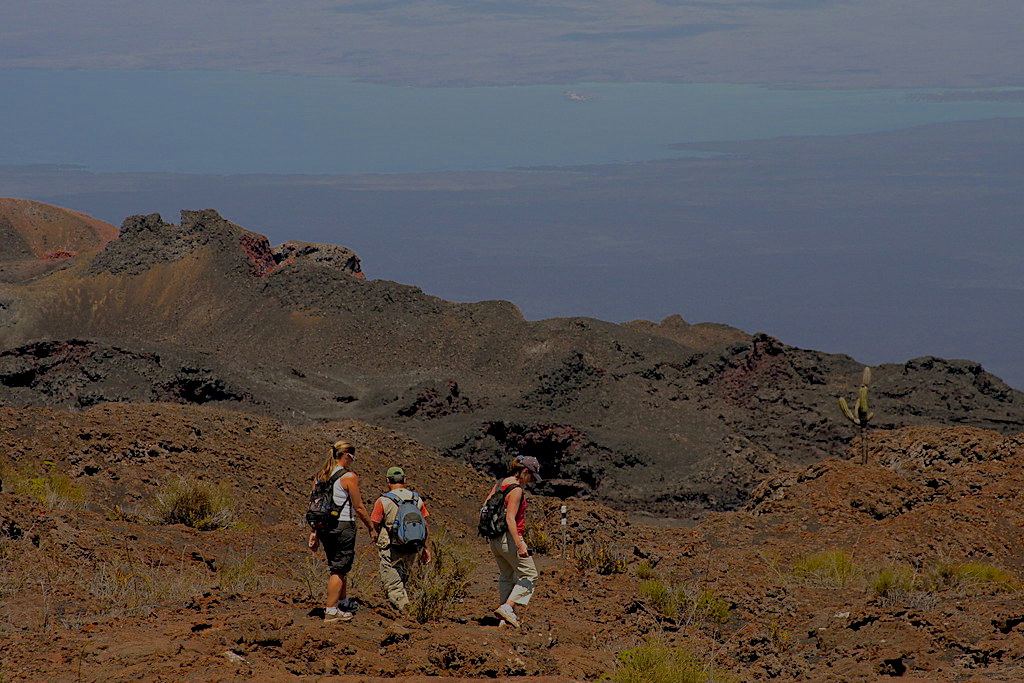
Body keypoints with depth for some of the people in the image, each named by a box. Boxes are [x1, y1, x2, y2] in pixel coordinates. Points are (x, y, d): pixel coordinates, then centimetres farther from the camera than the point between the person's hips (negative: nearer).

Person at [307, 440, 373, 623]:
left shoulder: (320, 476, 8)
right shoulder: (348, 477, -11)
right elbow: (359, 508, -9)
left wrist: (314, 532, 15)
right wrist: (371, 527, 3)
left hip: (324, 526, 7)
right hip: (343, 526, -7)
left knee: (339, 566, 22)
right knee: (339, 569, 0)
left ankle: (344, 603, 33)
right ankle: (331, 611, 1)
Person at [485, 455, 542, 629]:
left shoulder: (499, 484, 7)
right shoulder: (516, 490, -18)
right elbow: (510, 519, -23)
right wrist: (520, 545, -23)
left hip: (495, 540, 9)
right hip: (509, 537, -9)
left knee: (506, 576, 19)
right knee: (529, 575, 2)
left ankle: (508, 615, 20)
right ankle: (507, 607, -8)